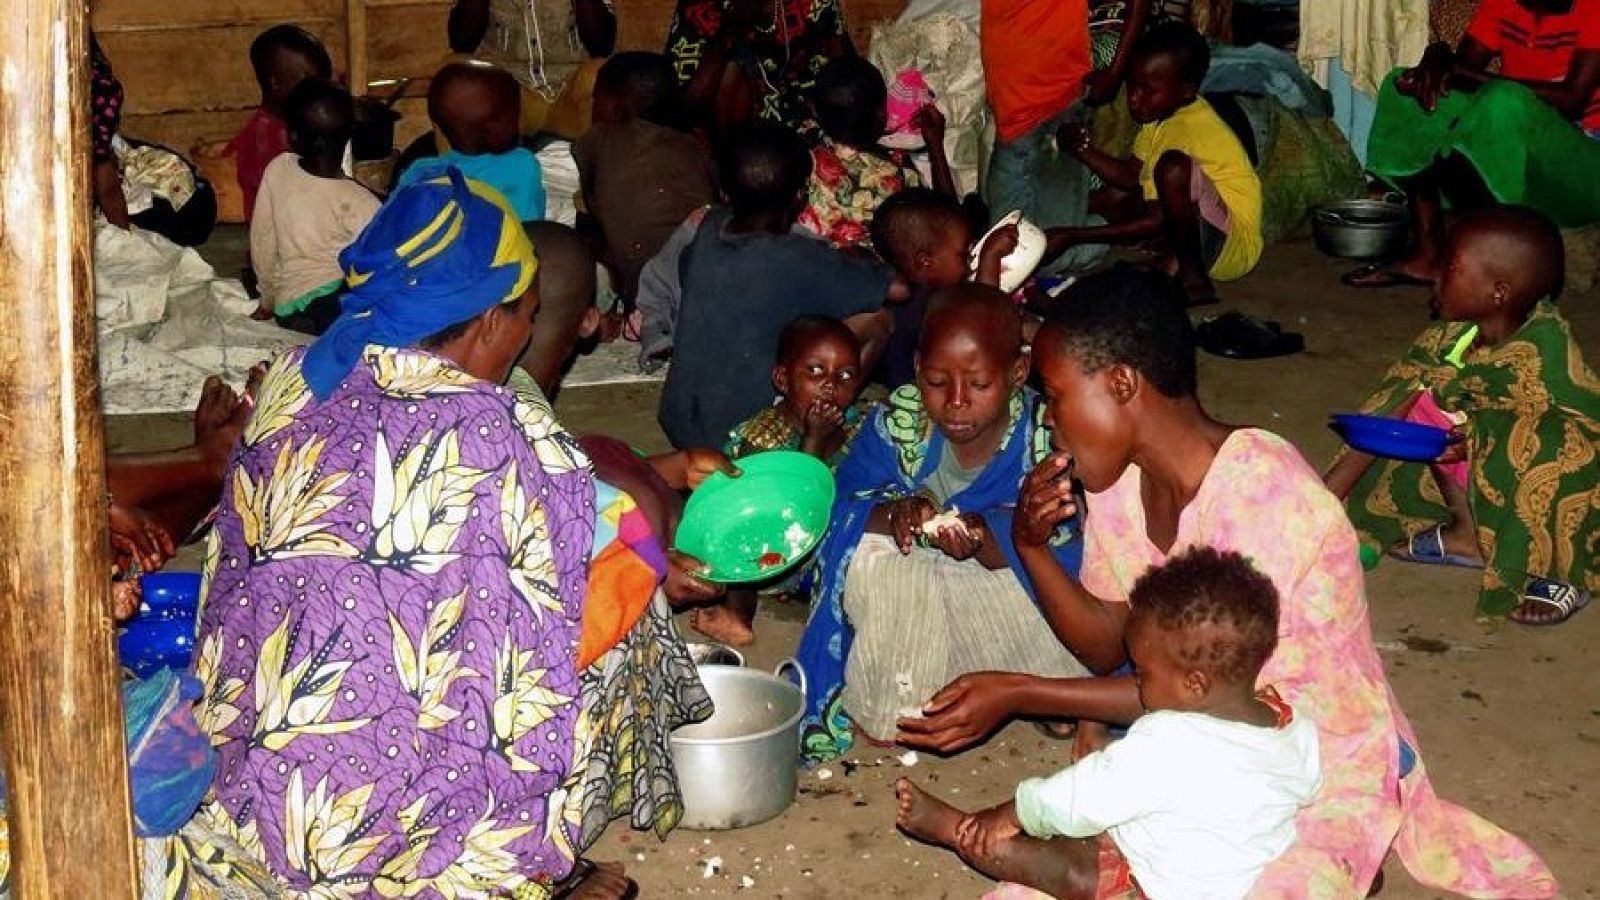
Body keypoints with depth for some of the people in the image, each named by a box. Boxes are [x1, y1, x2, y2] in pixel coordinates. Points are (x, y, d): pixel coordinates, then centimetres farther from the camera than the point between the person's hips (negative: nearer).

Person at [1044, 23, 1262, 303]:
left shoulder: (1194, 130, -24)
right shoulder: (1163, 114, 3)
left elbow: (1159, 220, -25)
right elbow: (1132, 176, 14)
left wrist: (1073, 235, -26)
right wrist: (1082, 149, -5)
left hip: (1234, 247, -9)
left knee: (1173, 166, -31)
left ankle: (1192, 278, -17)